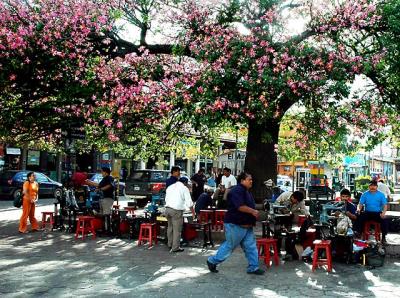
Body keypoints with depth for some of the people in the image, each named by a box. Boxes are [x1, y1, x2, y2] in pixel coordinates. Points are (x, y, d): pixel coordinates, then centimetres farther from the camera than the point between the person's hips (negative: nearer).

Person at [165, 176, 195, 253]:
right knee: (177, 229, 1)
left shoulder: (170, 187, 19)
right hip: (176, 210, -6)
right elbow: (189, 202, 0)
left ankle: (170, 245, 28)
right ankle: (175, 248, 6)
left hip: (167, 209, 6)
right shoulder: (184, 188, 1)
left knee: (170, 227, 20)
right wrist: (193, 212, 8)